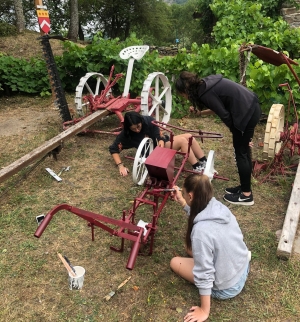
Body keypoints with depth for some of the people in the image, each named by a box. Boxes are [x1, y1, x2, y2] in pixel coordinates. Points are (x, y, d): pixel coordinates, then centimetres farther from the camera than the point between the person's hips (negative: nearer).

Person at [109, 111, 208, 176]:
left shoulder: (149, 121, -13)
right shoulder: (125, 134, -17)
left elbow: (159, 136, -8)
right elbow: (113, 149, -15)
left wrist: (161, 141, -31)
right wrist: (120, 166, -26)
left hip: (162, 143, 5)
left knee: (189, 136, -13)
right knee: (182, 141, -25)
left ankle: (205, 162, -7)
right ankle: (197, 168, -23)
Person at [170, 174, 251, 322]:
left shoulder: (201, 230, -34)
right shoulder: (218, 206, -11)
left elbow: (204, 274, -26)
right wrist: (182, 202, 9)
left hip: (227, 288, -7)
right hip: (243, 267, 8)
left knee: (175, 262, 8)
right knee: (192, 248, 21)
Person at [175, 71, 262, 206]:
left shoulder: (205, 93, -17)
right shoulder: (206, 84, 10)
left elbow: (225, 116, -14)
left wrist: (237, 133, -3)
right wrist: (201, 112, 23)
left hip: (246, 113, -9)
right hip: (251, 108, 9)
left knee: (241, 153, 1)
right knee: (243, 150, 17)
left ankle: (246, 195, 13)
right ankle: (244, 186, 31)